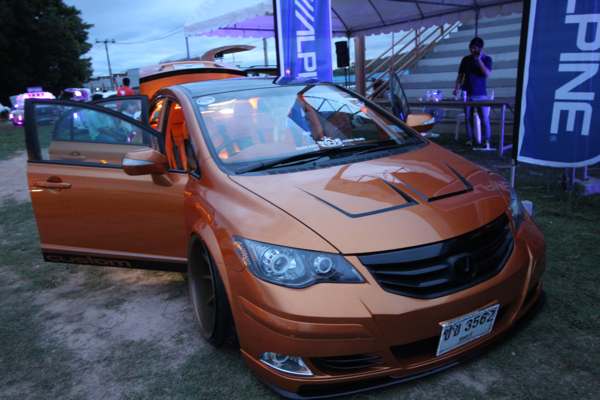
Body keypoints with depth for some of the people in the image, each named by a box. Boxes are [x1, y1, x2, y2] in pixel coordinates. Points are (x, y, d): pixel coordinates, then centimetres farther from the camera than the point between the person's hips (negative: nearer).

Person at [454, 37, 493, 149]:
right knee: (468, 118, 4)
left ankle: (487, 142, -2)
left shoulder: (486, 59, 3)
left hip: (481, 94, -3)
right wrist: (457, 88, -2)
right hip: (467, 94, 3)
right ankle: (469, 139, 13)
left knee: (485, 119, -6)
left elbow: (487, 74, -12)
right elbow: (460, 75, 12)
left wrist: (479, 60, -16)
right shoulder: (466, 59, 10)